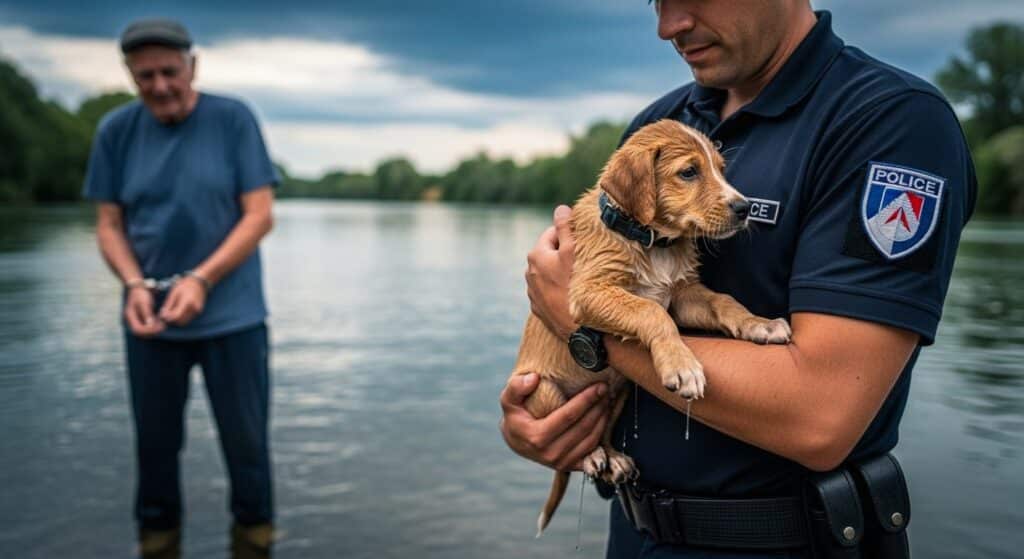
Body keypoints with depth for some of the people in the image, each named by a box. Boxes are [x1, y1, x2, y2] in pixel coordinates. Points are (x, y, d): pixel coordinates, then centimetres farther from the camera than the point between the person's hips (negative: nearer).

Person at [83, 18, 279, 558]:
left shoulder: (233, 119, -7)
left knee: (245, 438, 6)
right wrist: (135, 285, -15)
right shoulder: (116, 129, 1)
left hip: (231, 314, -2)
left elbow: (259, 215, -10)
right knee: (155, 439, 13)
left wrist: (201, 280, -20)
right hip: (150, 316, 2)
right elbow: (109, 224, 4)